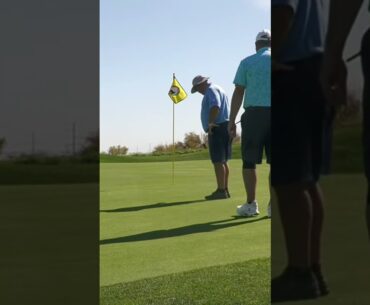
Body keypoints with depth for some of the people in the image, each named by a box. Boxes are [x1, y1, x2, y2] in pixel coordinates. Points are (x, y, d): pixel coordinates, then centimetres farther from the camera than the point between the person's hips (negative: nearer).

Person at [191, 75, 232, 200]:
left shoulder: (211, 90, -8)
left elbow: (215, 106, -26)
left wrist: (211, 122, -26)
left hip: (217, 129, -10)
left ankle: (221, 191, -10)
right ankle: (225, 190, 14)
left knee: (218, 161, -10)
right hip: (224, 127, 10)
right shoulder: (218, 89, 24)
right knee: (223, 161, 12)